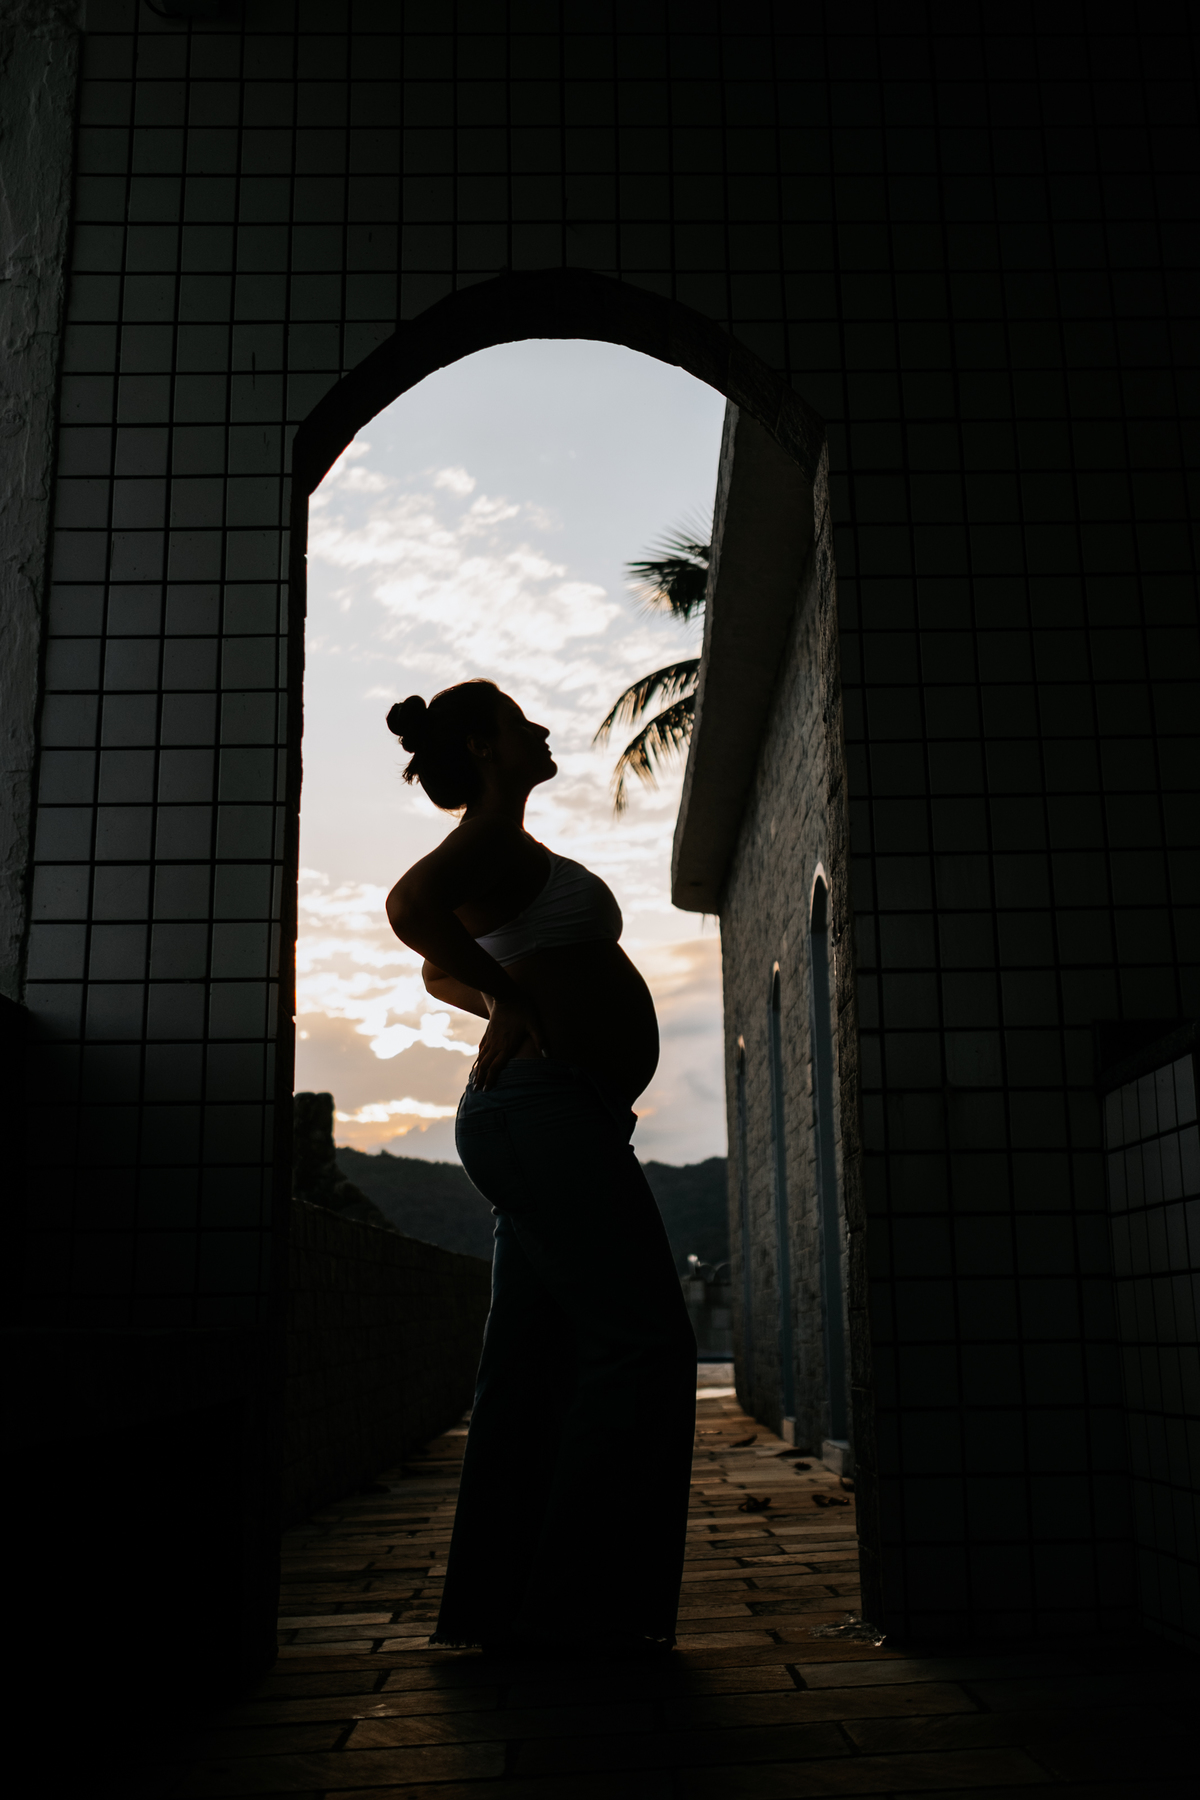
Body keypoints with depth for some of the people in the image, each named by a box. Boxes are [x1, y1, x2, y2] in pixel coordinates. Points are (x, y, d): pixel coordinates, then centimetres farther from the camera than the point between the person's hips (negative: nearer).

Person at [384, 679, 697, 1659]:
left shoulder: (501, 855, 23)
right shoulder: (495, 834, -6)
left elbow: (442, 969, 37)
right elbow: (413, 906, -27)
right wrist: (518, 1000, -17)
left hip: (541, 1122, 10)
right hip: (546, 1108, -10)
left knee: (536, 1361, 9)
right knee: (644, 1341, -8)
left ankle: (501, 1604, 15)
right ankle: (585, 1605, -4)